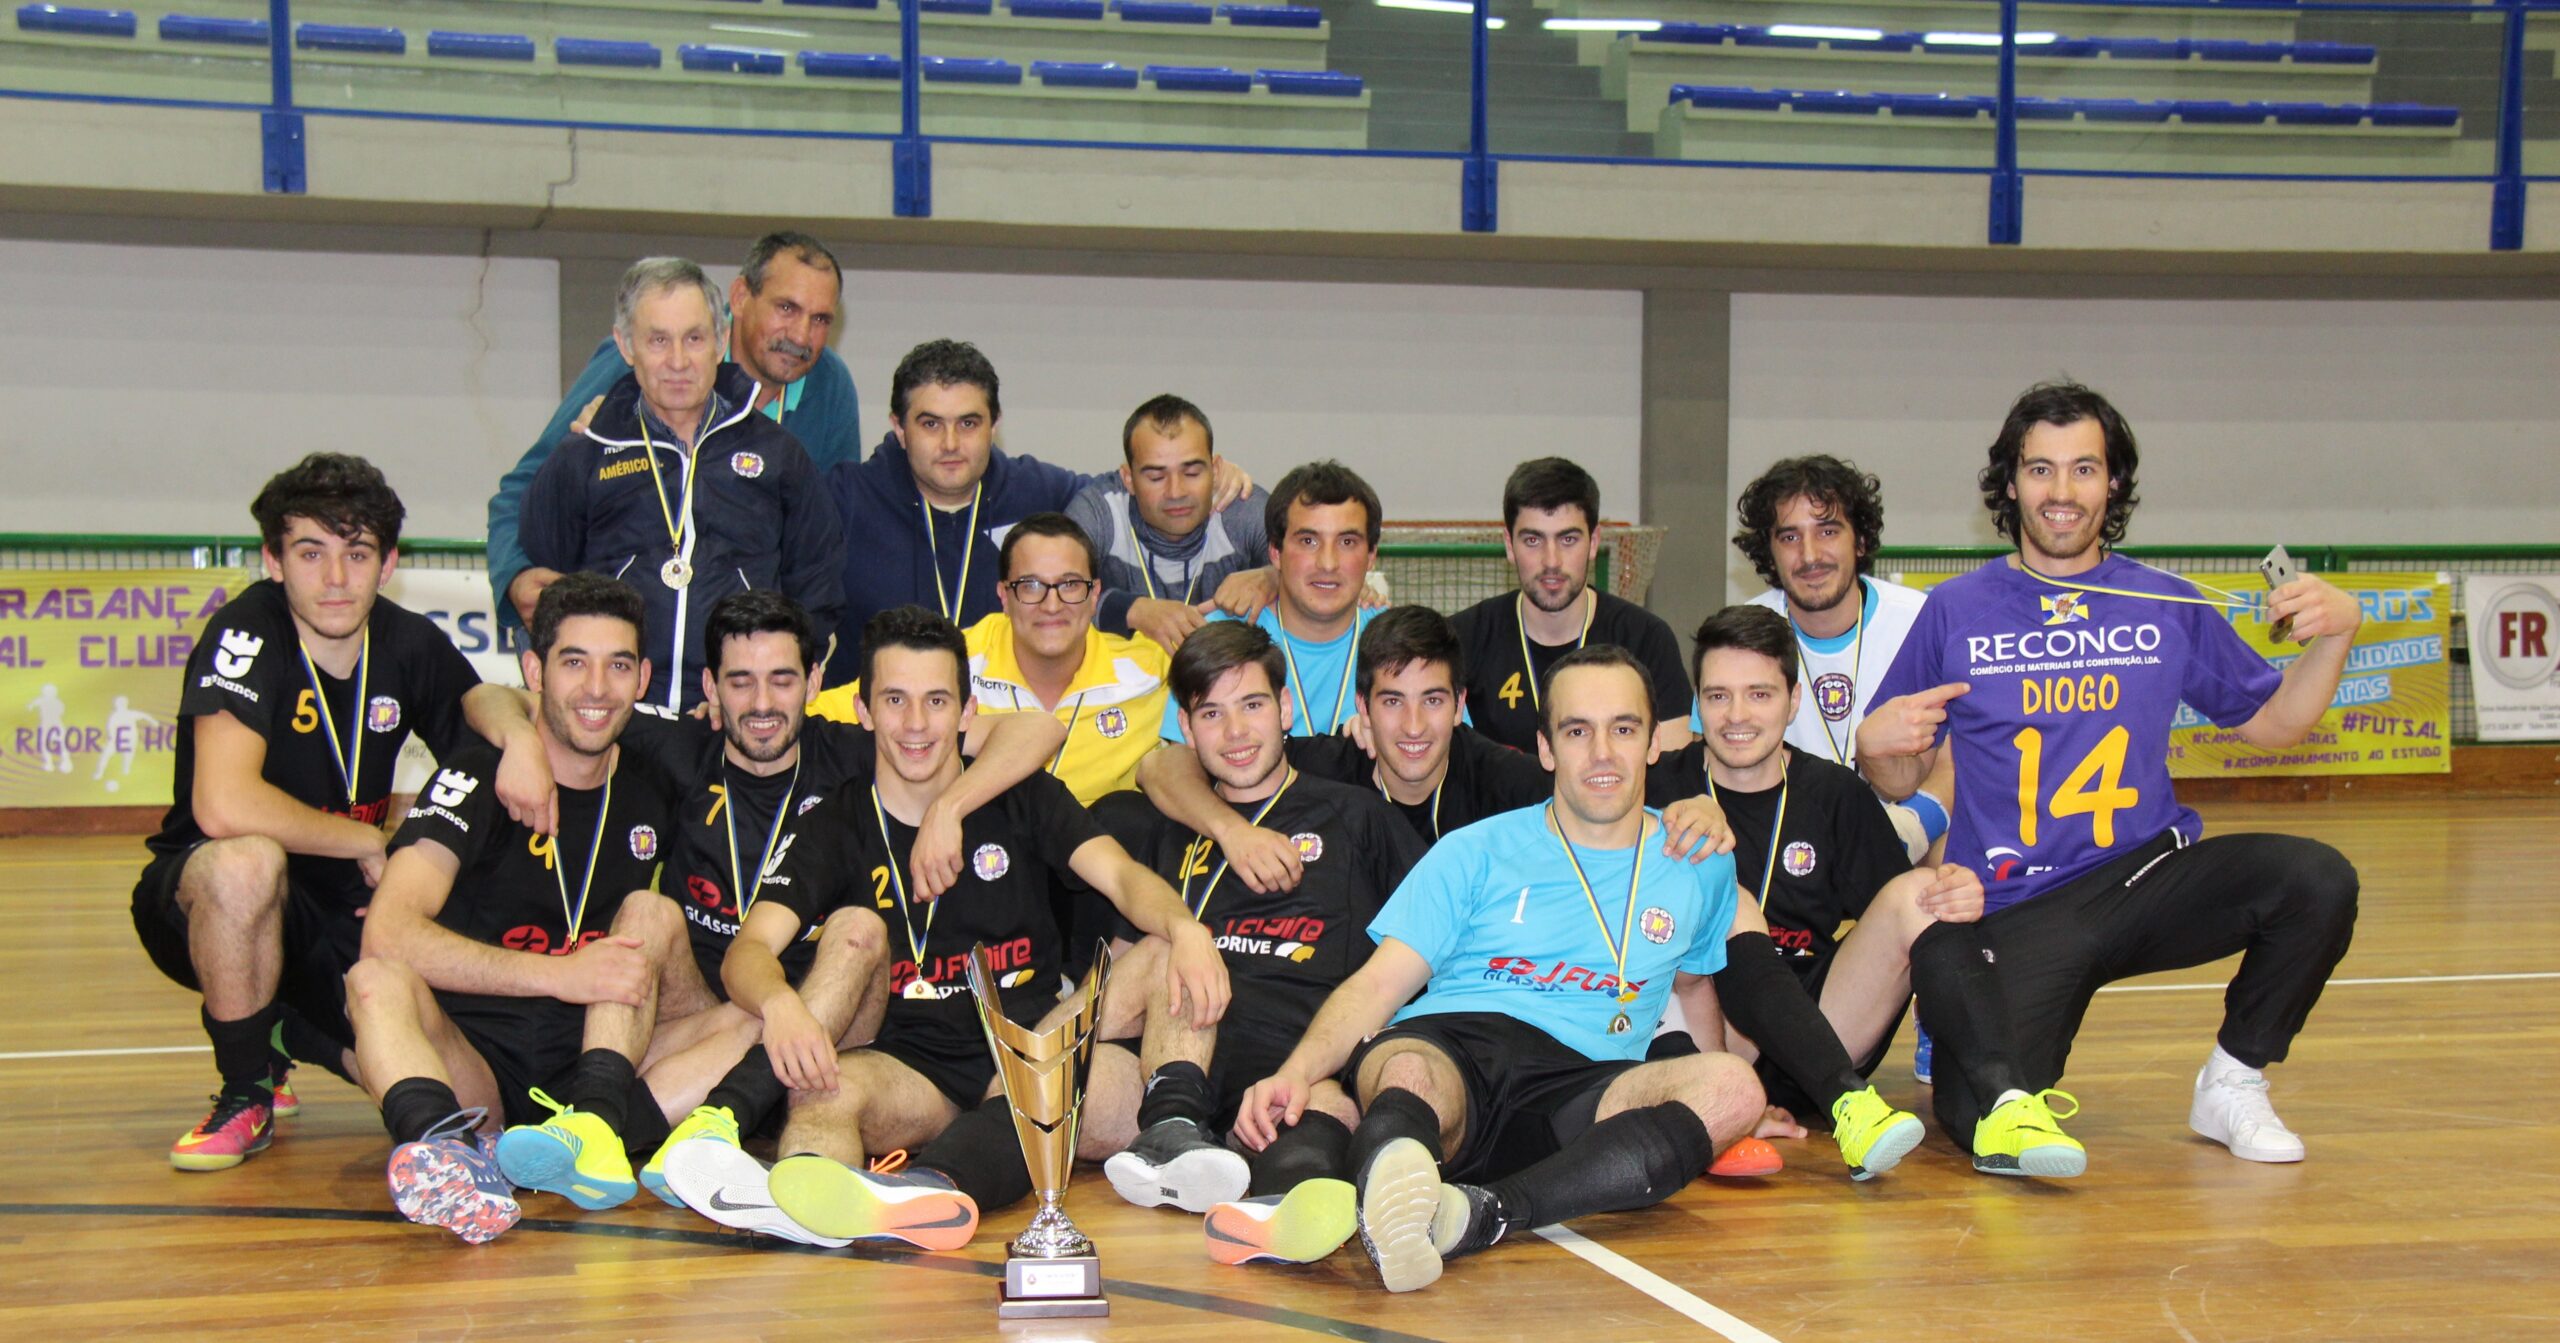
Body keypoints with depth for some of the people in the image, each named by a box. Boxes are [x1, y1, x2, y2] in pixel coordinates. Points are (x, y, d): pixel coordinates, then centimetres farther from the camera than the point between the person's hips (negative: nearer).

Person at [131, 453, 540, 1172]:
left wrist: (520, 735, -13)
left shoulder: (407, 642, -4)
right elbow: (224, 808, -31)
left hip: (345, 921, 5)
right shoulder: (247, 635, -20)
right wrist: (367, 844, -18)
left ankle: (290, 1029, 18)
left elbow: (479, 698, 12)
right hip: (201, 900, -4)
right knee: (246, 862, -40)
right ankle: (246, 1094, -13)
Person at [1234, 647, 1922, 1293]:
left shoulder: (1700, 867, 22)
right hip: (1446, 1046, -1)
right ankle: (1387, 1193, -72)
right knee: (1406, 1073, -37)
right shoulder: (1477, 852, 15)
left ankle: (1482, 1211, -49)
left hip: (1581, 1087, 2)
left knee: (1732, 1087, -30)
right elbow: (1379, 983, 8)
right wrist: (1297, 1071, -10)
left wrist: (1715, 1107, 27)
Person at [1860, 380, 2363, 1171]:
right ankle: (2011, 1098, 3)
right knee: (1989, 1126, -30)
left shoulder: (2170, 606, 9)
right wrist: (1876, 743, -15)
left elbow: (2271, 723, 17)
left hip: (2147, 877, 4)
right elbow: (1898, 781, 8)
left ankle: (2233, 1085, -5)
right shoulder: (1955, 612, 4)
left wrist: (2335, 634, 1)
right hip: (2011, 910, -4)